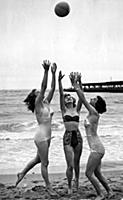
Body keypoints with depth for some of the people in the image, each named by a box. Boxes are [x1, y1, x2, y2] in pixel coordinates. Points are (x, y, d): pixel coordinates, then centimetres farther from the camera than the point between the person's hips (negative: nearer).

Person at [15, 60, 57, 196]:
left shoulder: (46, 103, 10)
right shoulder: (38, 104, -9)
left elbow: (52, 89, 6)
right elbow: (44, 87, -20)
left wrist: (53, 73, 0)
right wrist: (46, 71, -26)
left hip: (47, 136, 8)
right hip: (41, 136, -8)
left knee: (38, 159, 22)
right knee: (44, 163, 1)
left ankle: (22, 173, 39)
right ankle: (48, 187, 12)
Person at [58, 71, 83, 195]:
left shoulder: (77, 110, 9)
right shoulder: (64, 110, 4)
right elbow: (61, 94, -6)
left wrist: (79, 82, -14)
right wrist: (59, 81, -17)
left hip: (78, 137, 2)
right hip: (68, 137, -2)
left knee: (76, 163, 14)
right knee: (70, 165, -6)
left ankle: (77, 181, 38)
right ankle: (69, 187, 11)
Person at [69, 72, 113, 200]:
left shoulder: (94, 113, -12)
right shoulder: (92, 112, 9)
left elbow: (83, 99, -16)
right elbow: (83, 99, 14)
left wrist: (75, 84, -13)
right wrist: (76, 83, 12)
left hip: (96, 148, -9)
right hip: (97, 148, 9)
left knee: (89, 173, -3)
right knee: (97, 173, 16)